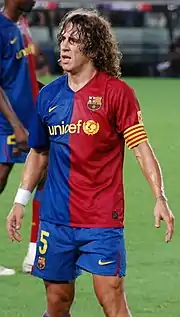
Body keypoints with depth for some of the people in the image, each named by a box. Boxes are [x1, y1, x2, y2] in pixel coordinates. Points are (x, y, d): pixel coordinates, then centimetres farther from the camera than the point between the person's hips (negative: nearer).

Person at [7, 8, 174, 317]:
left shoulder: (116, 92, -7)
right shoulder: (48, 95, 8)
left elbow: (141, 148, -10)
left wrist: (160, 199, -20)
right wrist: (20, 201, 15)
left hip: (103, 219, -4)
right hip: (55, 217, 4)